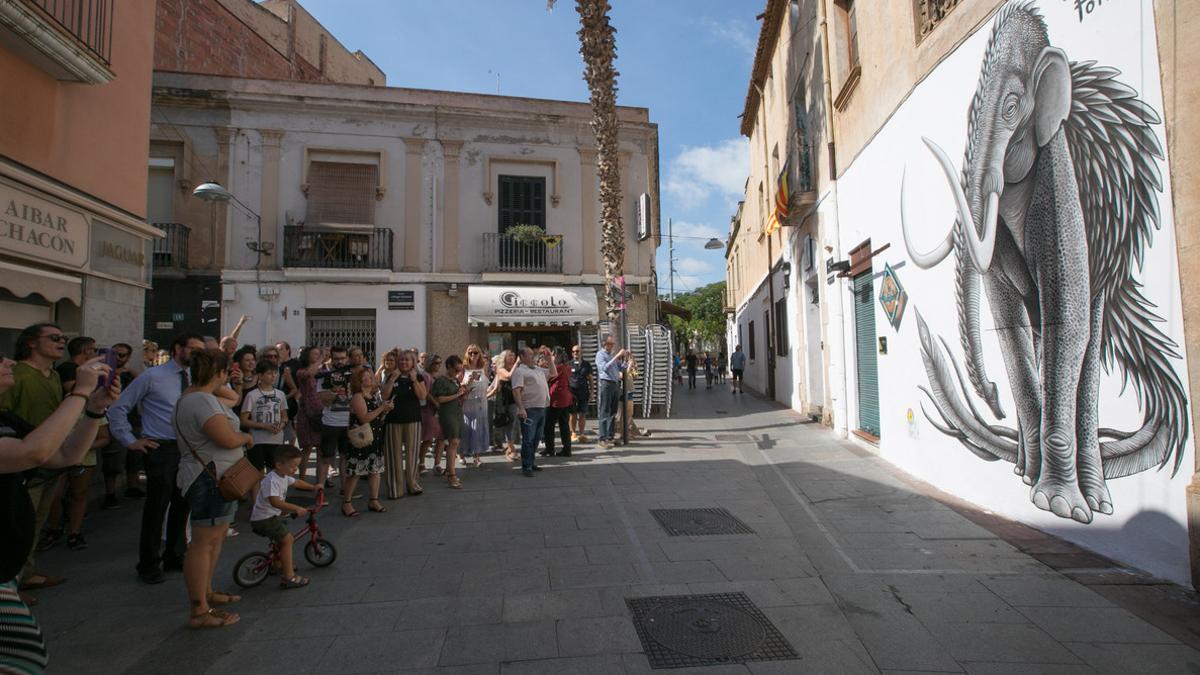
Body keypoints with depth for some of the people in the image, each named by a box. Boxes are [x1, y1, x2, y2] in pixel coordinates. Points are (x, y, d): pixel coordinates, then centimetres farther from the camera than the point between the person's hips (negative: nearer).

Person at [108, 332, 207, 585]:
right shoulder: (153, 377, -7)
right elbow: (118, 408, -3)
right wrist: (131, 441, -6)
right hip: (161, 450, -5)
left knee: (183, 505, 13)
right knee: (157, 507, 1)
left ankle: (174, 556, 30)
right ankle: (149, 564, 19)